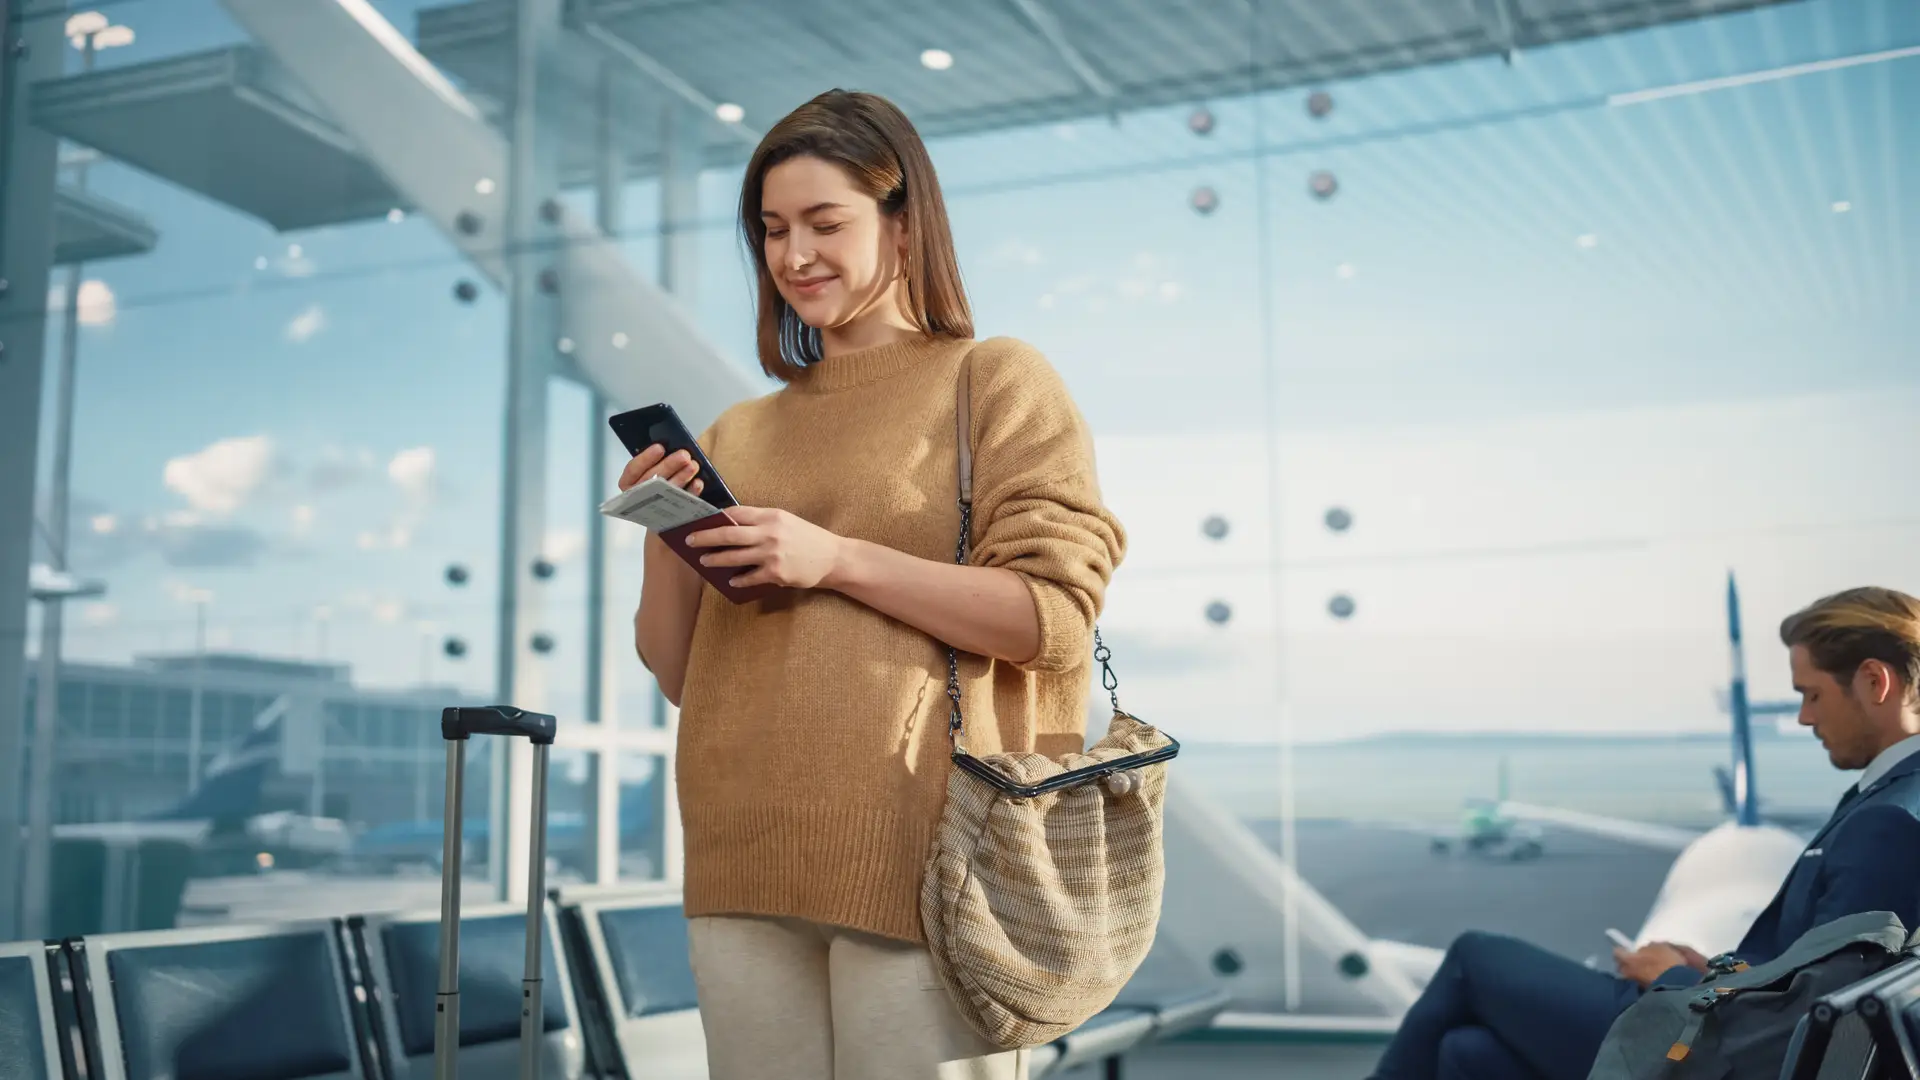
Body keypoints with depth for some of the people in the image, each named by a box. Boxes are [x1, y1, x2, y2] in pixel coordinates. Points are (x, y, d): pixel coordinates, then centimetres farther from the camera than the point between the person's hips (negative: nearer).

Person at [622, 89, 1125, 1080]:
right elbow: (678, 675, 16)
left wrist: (836, 559, -14)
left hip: (919, 864, -4)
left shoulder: (997, 382, 3)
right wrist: (665, 539, -2)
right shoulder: (739, 436, 15)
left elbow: (1057, 615, -8)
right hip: (746, 869, 4)